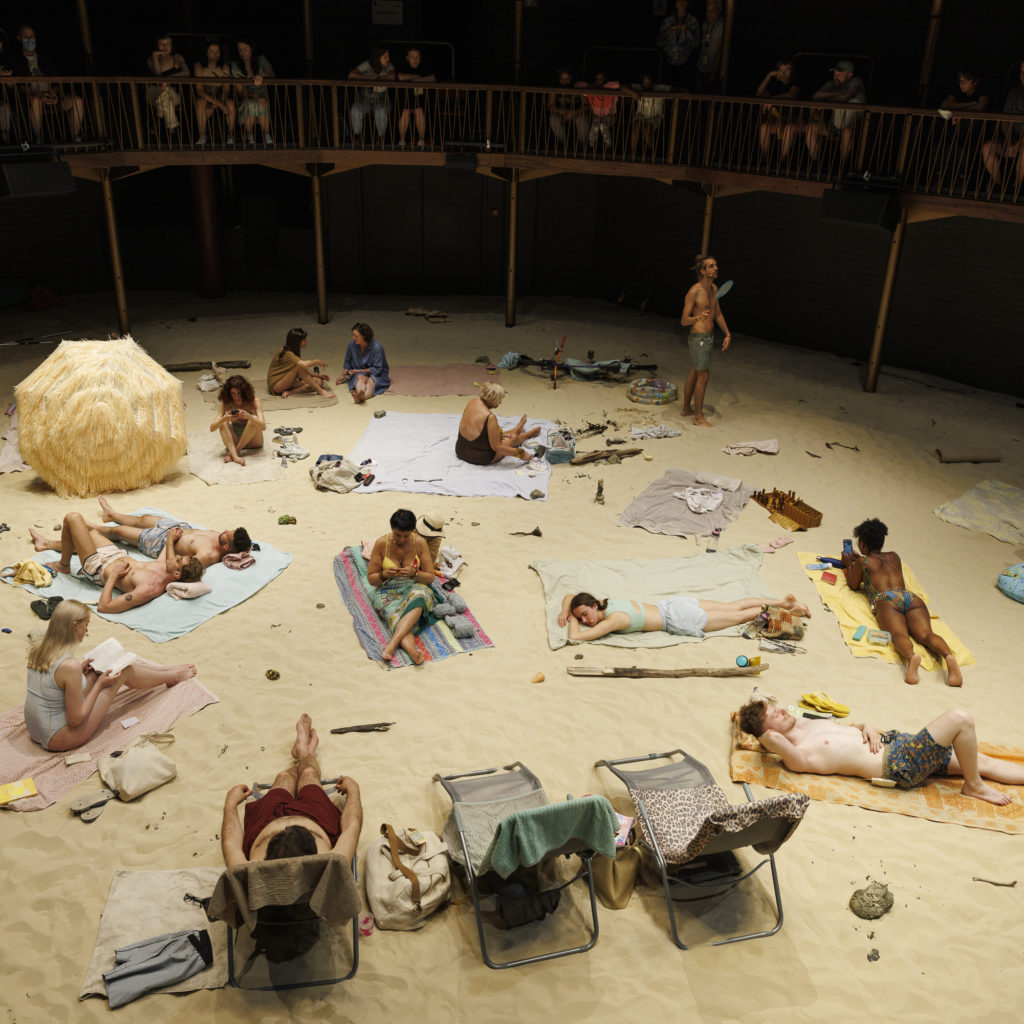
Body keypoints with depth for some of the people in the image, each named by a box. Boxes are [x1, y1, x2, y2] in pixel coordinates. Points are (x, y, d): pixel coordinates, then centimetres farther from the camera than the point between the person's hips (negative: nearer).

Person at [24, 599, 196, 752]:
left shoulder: (38, 650, -5)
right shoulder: (70, 666, -30)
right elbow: (75, 719, -22)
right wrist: (99, 685, -11)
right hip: (58, 739, -8)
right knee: (124, 672, 0)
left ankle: (171, 669, 28)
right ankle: (173, 677, 26)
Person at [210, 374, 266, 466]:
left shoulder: (254, 401, -14)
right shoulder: (226, 403, -9)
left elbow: (263, 426, -26)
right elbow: (212, 427, -16)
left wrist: (248, 416, -45)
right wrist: (225, 419, -37)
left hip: (252, 440, -2)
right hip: (234, 441, 2)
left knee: (254, 419, -28)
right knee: (223, 422, -24)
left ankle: (237, 451, -24)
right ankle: (235, 456, -43)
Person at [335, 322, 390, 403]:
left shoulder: (377, 347, -21)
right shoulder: (352, 344, -8)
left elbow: (377, 369, -16)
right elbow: (348, 362, 10)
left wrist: (358, 371, -15)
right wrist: (343, 376, 0)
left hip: (377, 373, -3)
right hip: (360, 372, 3)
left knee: (370, 381, -35)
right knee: (360, 377, -32)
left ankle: (360, 397, -68)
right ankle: (360, 394, -67)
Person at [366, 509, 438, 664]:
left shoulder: (420, 543, -3)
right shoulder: (382, 543, -5)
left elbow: (430, 577, 1)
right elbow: (371, 579, 2)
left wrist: (414, 573, -20)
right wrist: (384, 575, -21)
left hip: (414, 586, 0)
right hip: (387, 590, 0)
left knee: (418, 597, -38)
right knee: (394, 614, -35)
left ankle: (392, 644, -50)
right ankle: (411, 649, -59)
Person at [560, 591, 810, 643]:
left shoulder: (613, 619, -27)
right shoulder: (604, 602, -3)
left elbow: (575, 637, -34)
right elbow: (570, 595, 15)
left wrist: (573, 621, -17)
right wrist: (566, 611, -4)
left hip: (679, 619, -7)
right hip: (674, 603, 7)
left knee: (739, 616, 9)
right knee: (733, 607, 18)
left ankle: (787, 608, 21)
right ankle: (782, 601, 26)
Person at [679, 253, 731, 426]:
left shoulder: (714, 288, 7)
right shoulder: (694, 292, -18)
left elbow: (718, 314, 18)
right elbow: (684, 321, -16)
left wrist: (727, 334, 15)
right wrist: (698, 317, -34)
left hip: (708, 337, 9)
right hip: (698, 338, -8)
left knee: (694, 374, 17)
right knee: (703, 376, -5)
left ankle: (686, 409, 30)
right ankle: (698, 417, 4)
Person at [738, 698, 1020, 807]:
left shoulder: (810, 722, 10)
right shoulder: (796, 755, -17)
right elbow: (774, 739, -39)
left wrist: (867, 728, 2)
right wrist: (769, 737, -16)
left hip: (894, 742, 9)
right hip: (899, 766, -9)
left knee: (981, 761, 14)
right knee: (959, 719, -16)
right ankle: (974, 787, 4)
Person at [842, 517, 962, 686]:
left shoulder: (862, 561, 19)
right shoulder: (894, 556, 34)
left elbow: (853, 585, 31)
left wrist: (849, 565, 47)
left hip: (886, 599, -4)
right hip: (911, 596, 4)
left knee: (899, 634, -29)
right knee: (925, 634, -19)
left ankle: (911, 656, -63)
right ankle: (948, 655, -51)